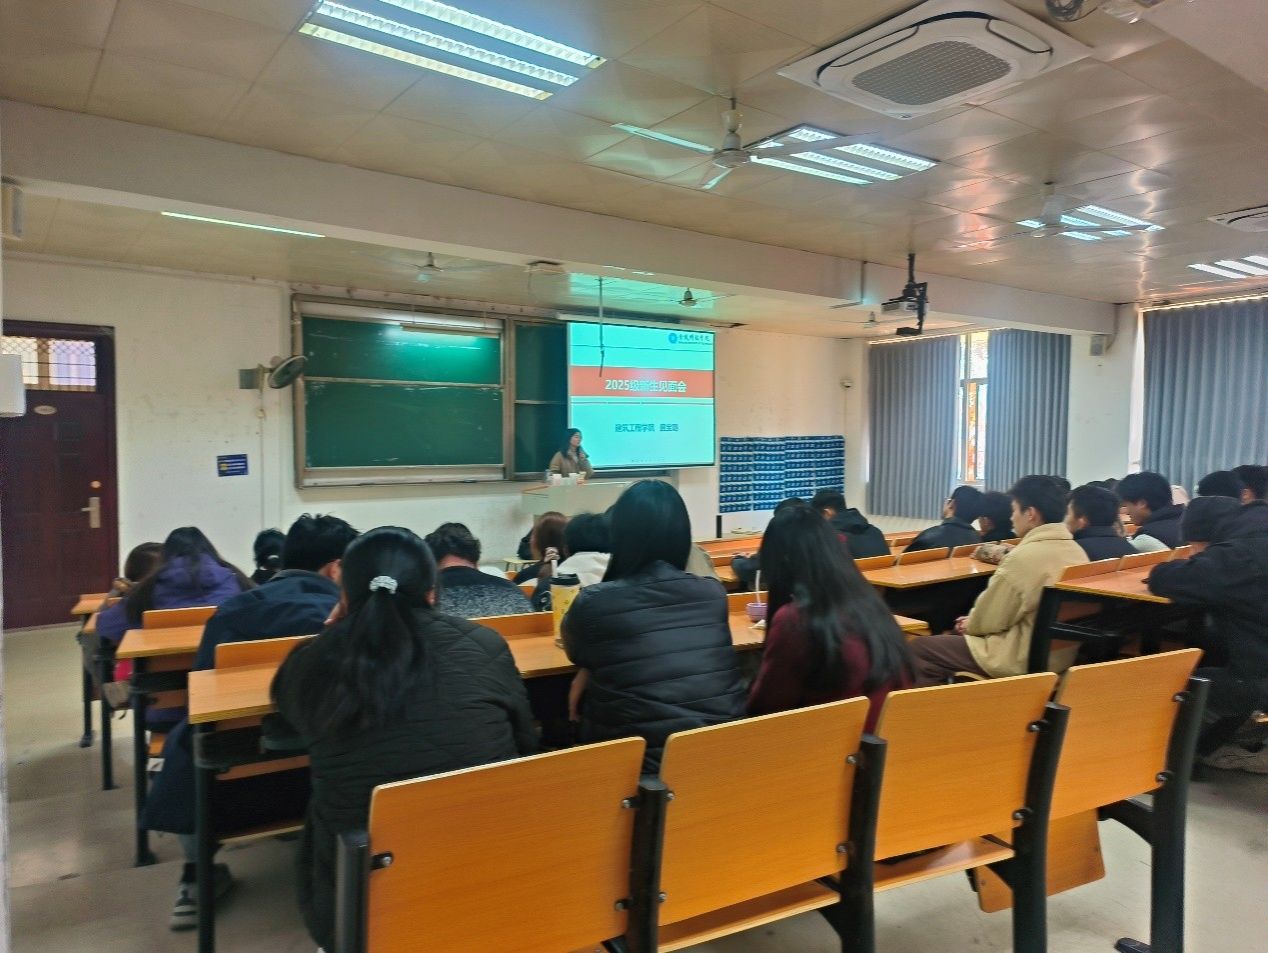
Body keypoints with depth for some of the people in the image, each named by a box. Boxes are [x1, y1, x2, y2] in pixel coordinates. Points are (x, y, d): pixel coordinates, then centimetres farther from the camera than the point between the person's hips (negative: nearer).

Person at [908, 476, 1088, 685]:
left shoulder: (1026, 556, -23)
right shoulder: (1076, 551, 4)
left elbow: (989, 619, -15)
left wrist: (970, 624, 7)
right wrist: (973, 622, 14)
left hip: (1023, 658, -9)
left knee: (919, 650, -3)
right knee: (955, 635, 25)